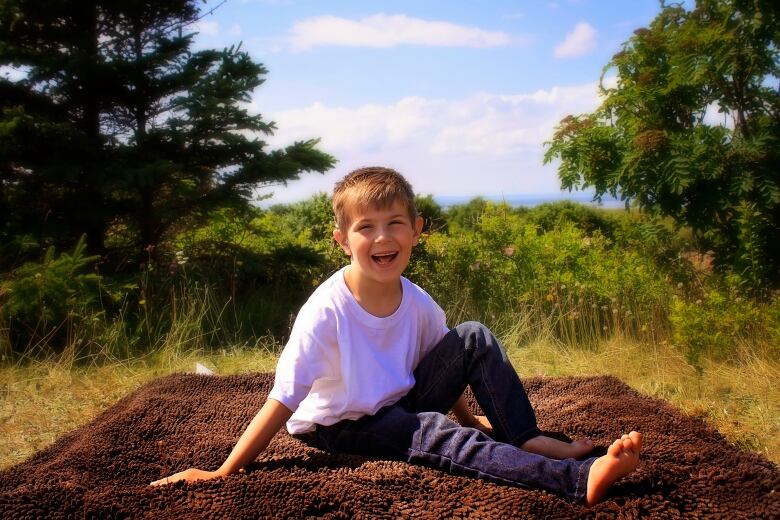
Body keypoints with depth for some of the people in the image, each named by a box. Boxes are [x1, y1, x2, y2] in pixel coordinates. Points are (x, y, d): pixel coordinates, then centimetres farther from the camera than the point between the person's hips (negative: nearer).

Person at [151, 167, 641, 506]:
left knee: (474, 337, -11)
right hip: (343, 427, -5)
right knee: (435, 432, -33)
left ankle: (528, 440, -9)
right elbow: (282, 402, -25)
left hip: (403, 402, 6)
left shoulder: (418, 304, -10)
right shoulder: (327, 311, -27)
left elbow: (446, 362, 11)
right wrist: (222, 473, -26)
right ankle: (578, 477, -39)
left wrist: (468, 415, 14)